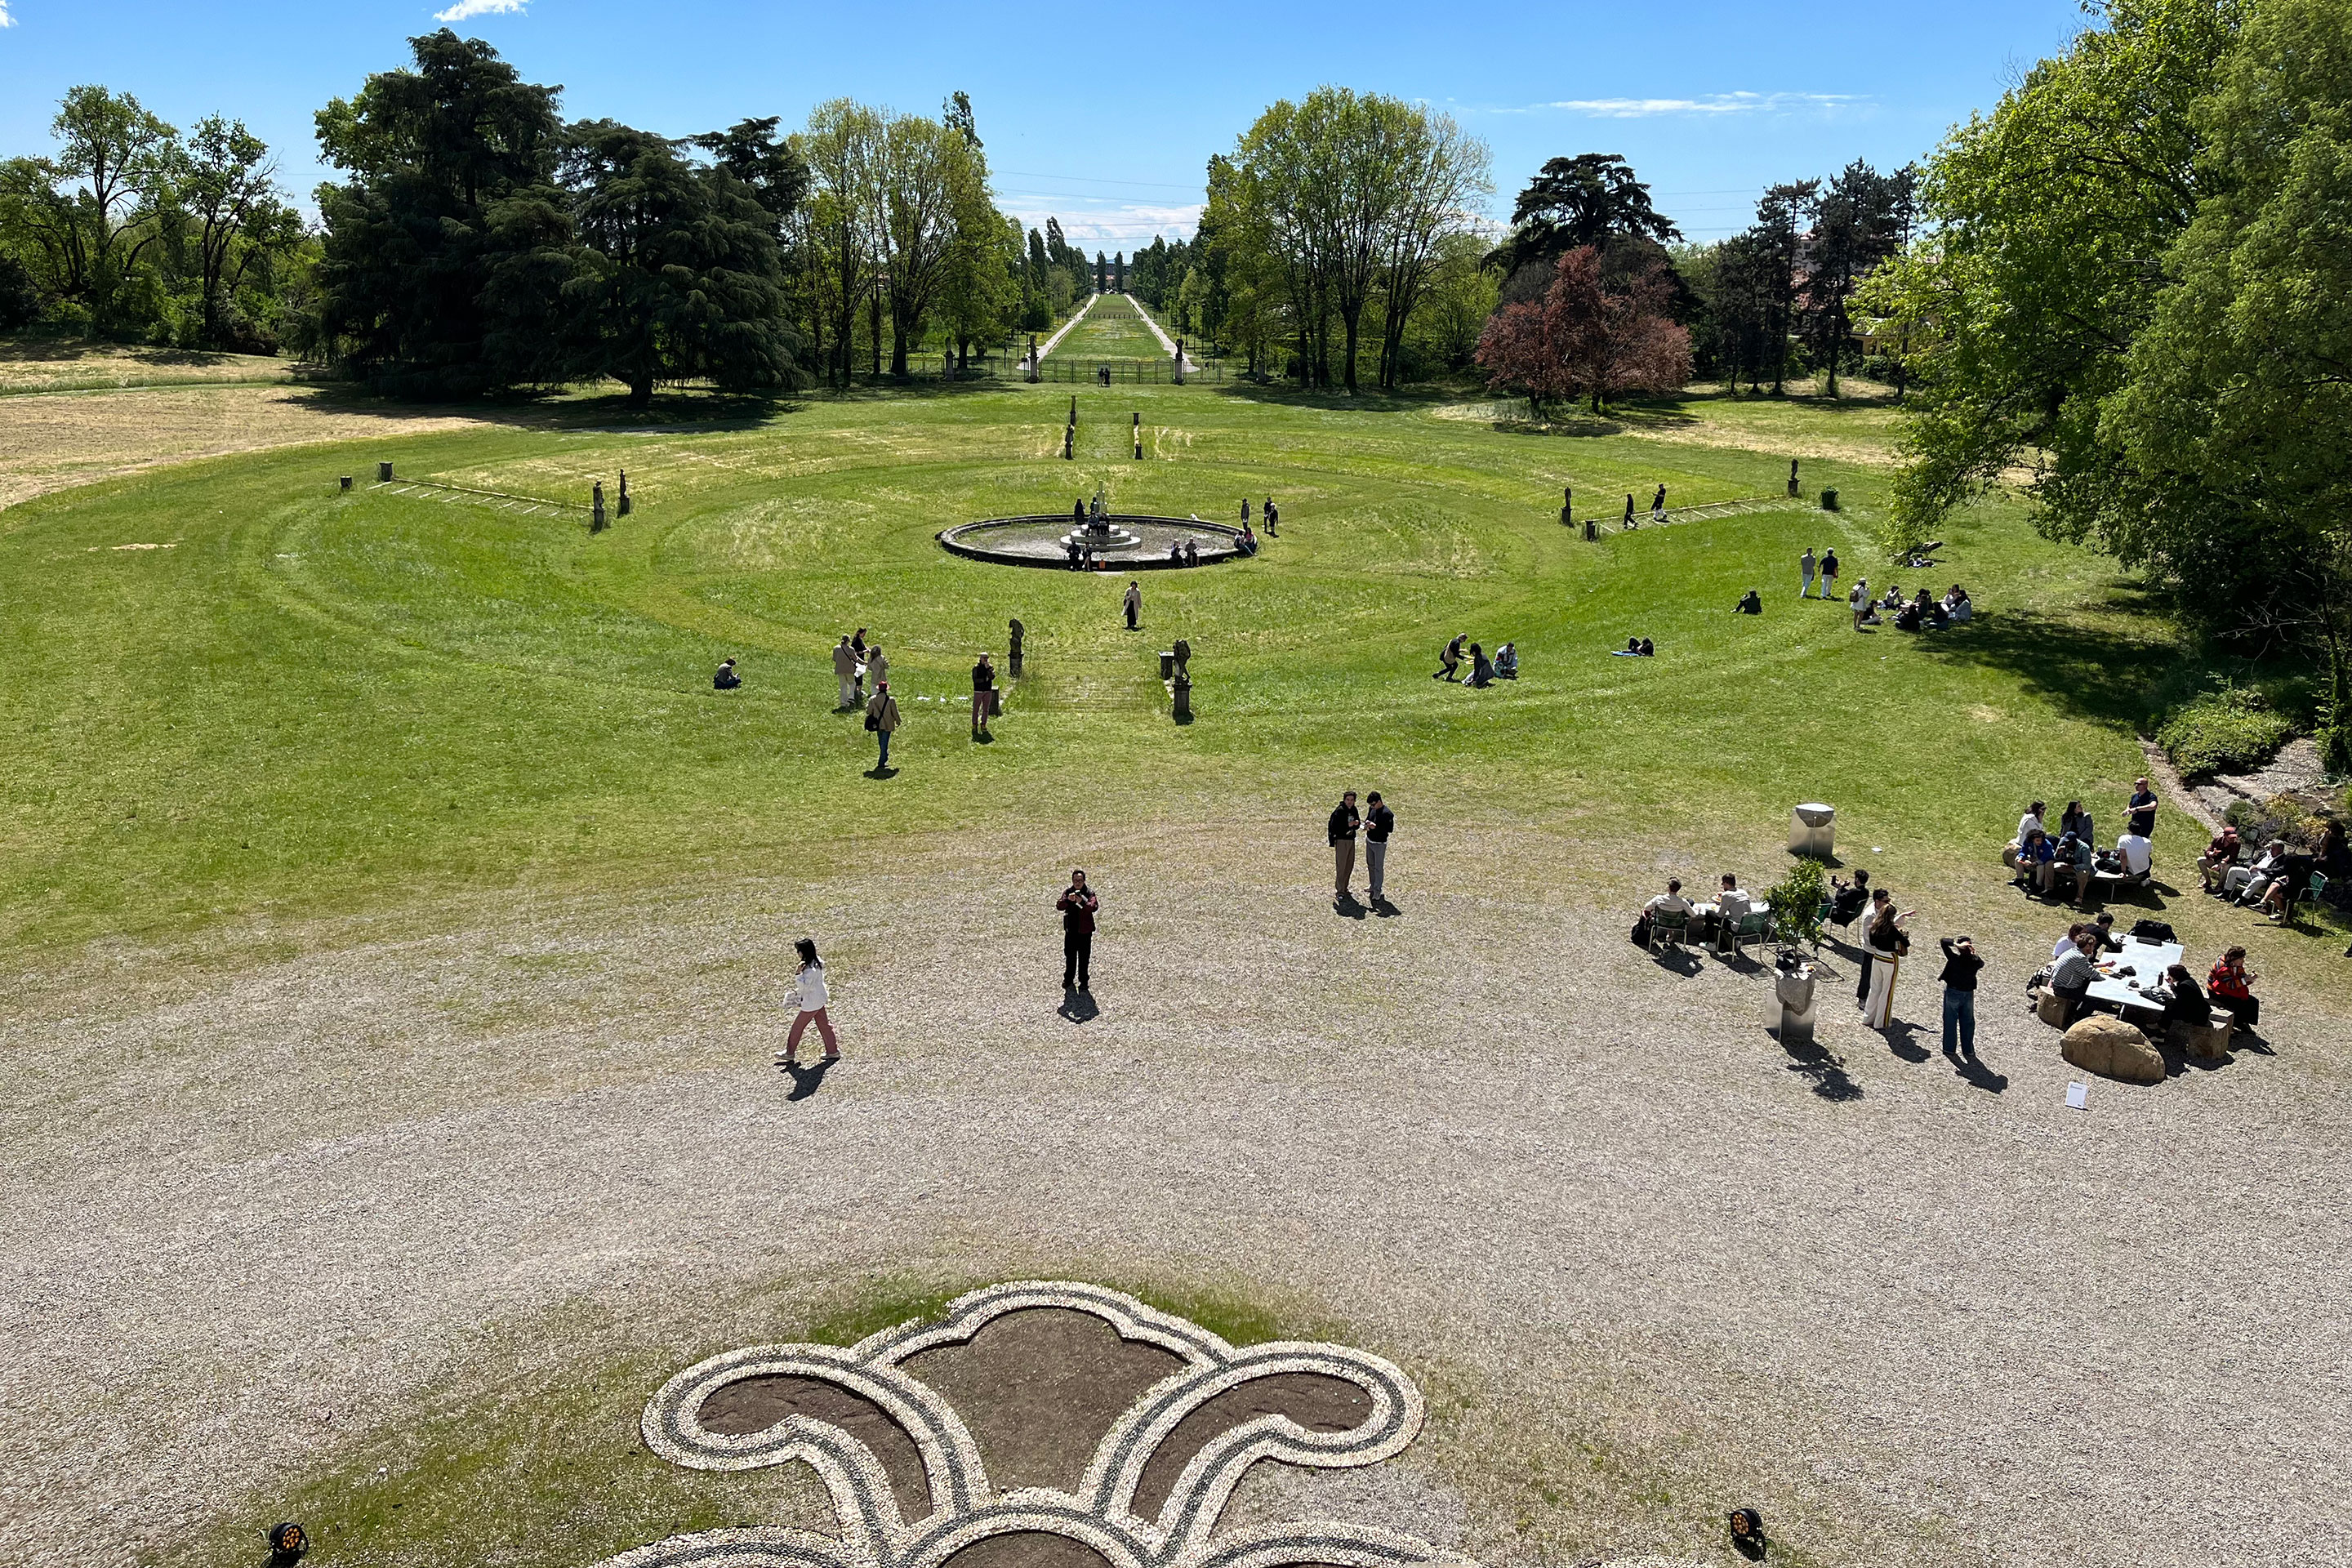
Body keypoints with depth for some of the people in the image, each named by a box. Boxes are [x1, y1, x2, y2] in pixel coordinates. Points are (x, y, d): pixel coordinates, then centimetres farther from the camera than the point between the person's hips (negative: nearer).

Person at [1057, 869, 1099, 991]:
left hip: (1085, 931, -2)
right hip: (1071, 930, 2)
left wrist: (1082, 902, -39)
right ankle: (1069, 982, 21)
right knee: (1070, 957, 8)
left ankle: (1083, 982, 16)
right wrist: (1068, 900, -29)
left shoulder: (1089, 893, -4)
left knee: (1084, 958, 5)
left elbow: (1094, 906, -21)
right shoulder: (1067, 892, 3)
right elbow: (1059, 906, -9)